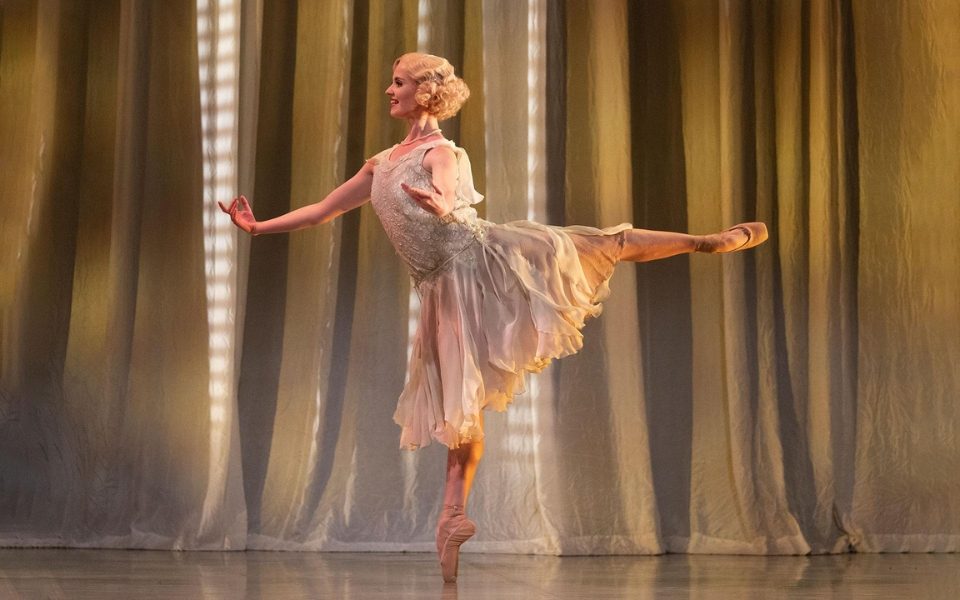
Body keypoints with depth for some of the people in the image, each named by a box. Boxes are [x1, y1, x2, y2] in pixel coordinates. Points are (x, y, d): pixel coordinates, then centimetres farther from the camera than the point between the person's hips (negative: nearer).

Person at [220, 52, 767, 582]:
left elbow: (448, 204, -26)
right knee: (461, 402, 5)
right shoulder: (381, 166, 16)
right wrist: (259, 227, 20)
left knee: (605, 247, -15)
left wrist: (440, 208, -50)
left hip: (486, 257, -5)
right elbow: (324, 210, 23)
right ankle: (455, 519, 5)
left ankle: (710, 240, -6)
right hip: (449, 285, 5)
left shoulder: (442, 153, -4)